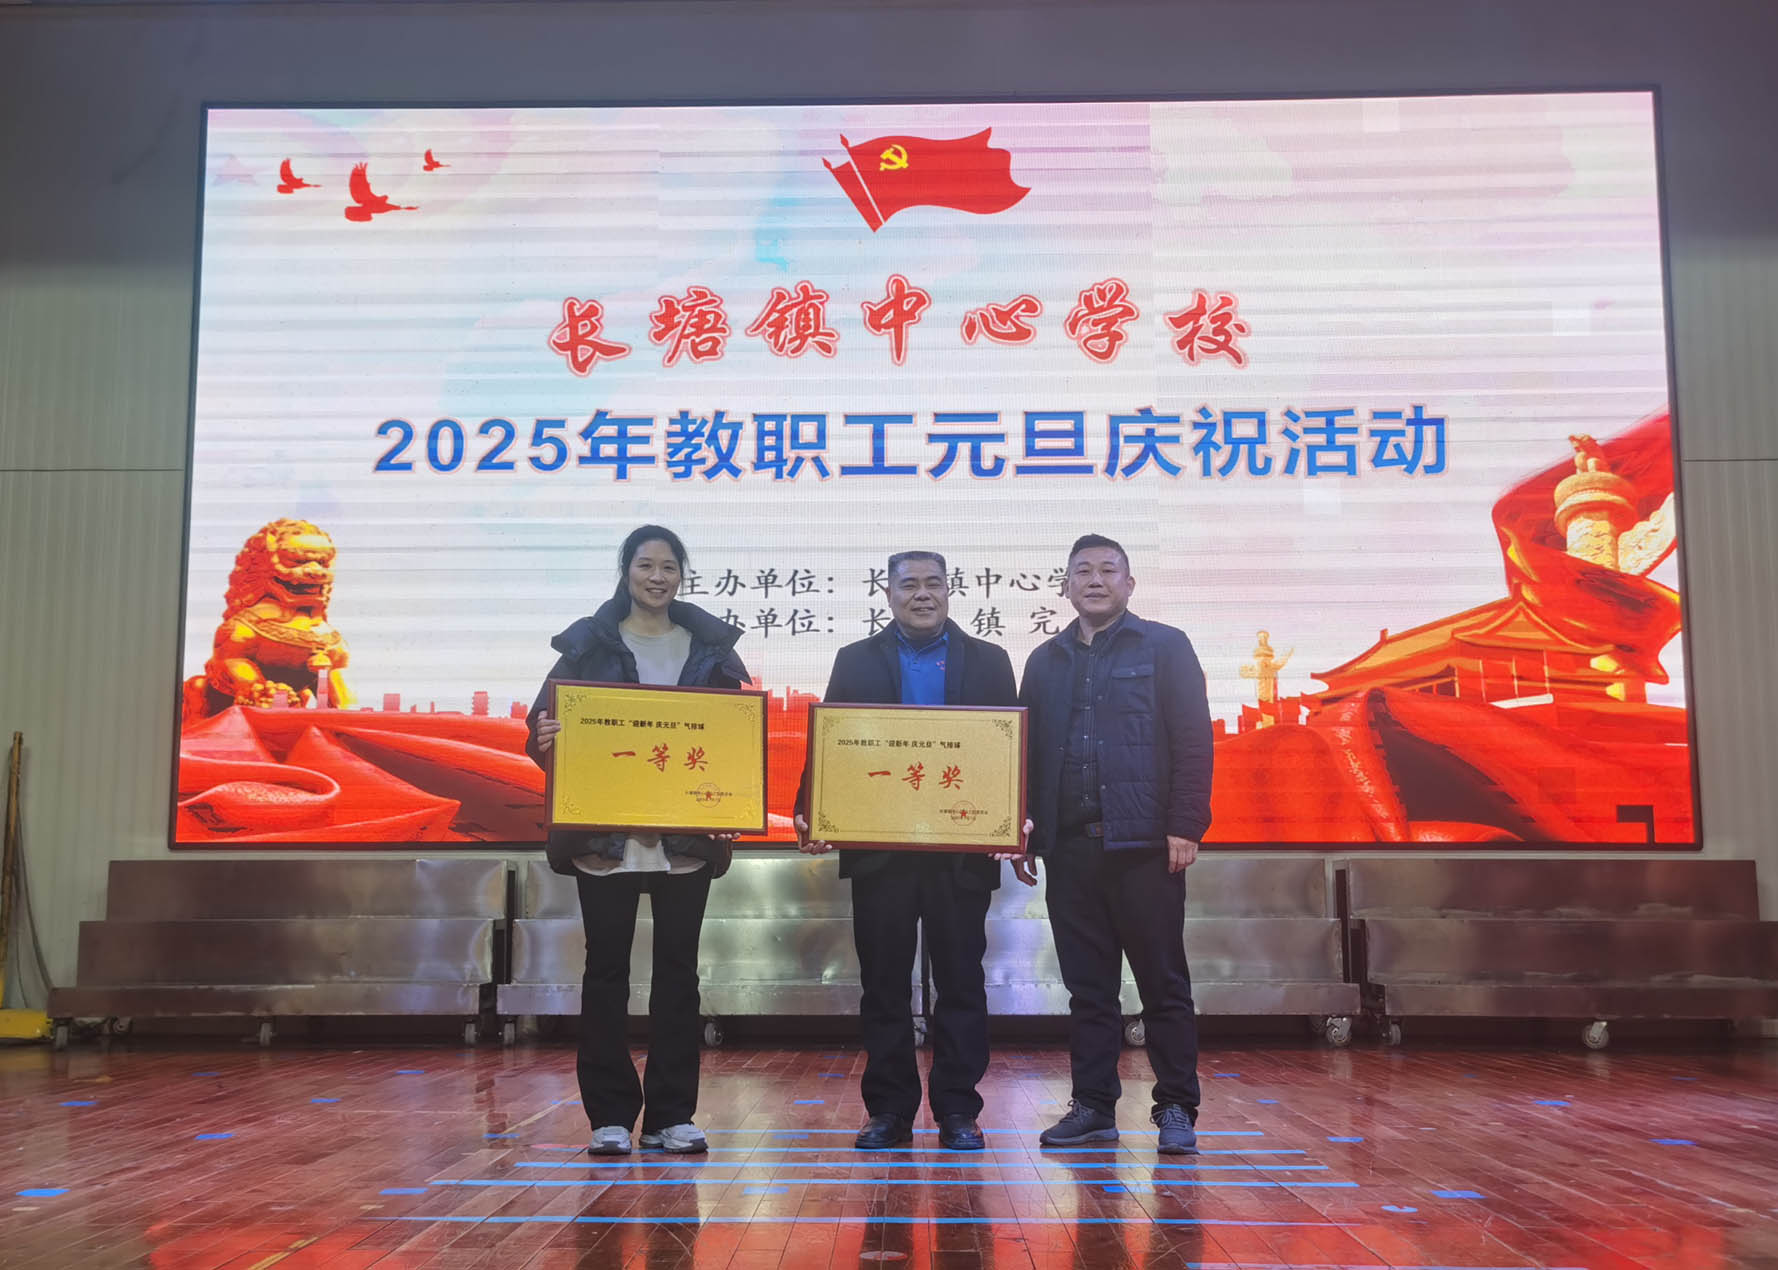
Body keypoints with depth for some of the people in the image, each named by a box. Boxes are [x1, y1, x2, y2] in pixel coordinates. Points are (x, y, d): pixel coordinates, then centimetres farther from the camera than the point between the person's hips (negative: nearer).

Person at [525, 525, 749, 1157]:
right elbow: (544, 722, 3)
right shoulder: (588, 645, 5)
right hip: (604, 835, -1)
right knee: (607, 970, 3)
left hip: (686, 836, 1)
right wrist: (546, 740, -21)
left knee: (678, 970, 5)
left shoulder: (710, 646, 9)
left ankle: (671, 1115, 14)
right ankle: (610, 1115, 12)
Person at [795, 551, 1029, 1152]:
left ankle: (958, 1111, 13)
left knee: (961, 983, 4)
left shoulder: (988, 661, 8)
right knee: (884, 984, 6)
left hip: (961, 848, 0)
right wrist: (811, 816, -11)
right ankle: (888, 1110, 15)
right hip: (878, 847, 0)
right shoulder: (855, 661, 9)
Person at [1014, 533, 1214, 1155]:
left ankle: (1176, 1109, 11)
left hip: (1145, 844, -4)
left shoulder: (1165, 648, 4)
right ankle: (1093, 1106, 17)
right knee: (1087, 986, 9)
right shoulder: (1045, 660, 16)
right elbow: (1027, 748, 16)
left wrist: (1184, 826, -11)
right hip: (1070, 847, 4)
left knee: (1164, 982, 2)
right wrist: (1023, 827, 8)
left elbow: (1193, 743, -3)